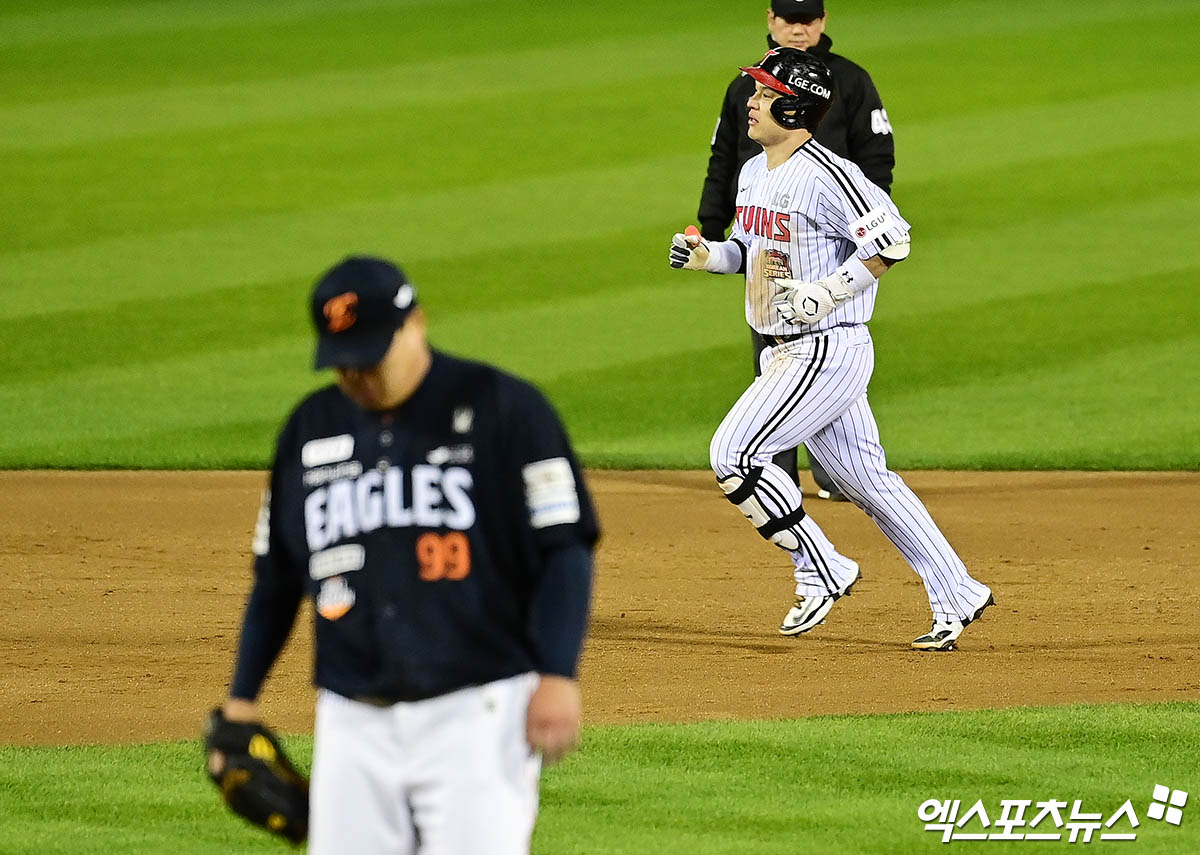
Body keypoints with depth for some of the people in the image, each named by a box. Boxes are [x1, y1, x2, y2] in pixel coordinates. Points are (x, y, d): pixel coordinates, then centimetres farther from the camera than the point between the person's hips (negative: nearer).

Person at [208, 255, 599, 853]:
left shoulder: (502, 409, -3)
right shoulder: (310, 428, 12)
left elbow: (565, 547, -6)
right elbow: (274, 573, 20)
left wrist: (557, 675, -15)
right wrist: (242, 698, 16)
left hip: (476, 714, -5)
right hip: (353, 724, 5)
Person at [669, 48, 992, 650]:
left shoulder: (824, 176, -18)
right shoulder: (753, 173, 11)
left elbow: (891, 242, -23)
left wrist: (823, 295, -24)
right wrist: (707, 256, 6)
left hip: (828, 349, -9)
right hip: (785, 353, 9)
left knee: (733, 454, -13)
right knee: (867, 481, 12)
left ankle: (821, 571, -3)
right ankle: (957, 598, 18)